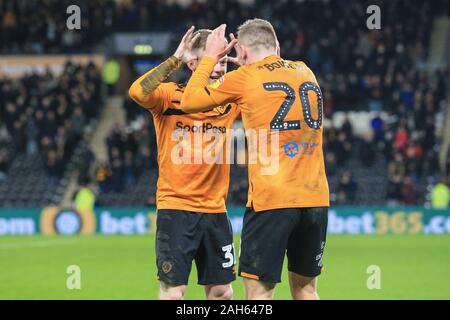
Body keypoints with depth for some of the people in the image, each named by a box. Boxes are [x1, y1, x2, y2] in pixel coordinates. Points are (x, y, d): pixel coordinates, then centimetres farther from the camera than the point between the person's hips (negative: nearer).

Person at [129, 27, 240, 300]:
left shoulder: (229, 101, 6)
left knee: (222, 291, 9)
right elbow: (138, 92, -25)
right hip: (175, 208, -4)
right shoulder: (170, 96, -6)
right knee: (173, 291, -5)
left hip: (215, 209, 4)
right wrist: (175, 60, -28)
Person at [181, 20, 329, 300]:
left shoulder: (244, 78, -1)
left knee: (259, 290, -3)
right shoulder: (306, 72, 13)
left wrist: (209, 58, 20)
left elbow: (189, 102, 9)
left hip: (271, 200, -5)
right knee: (306, 288, 13)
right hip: (316, 198, 5)